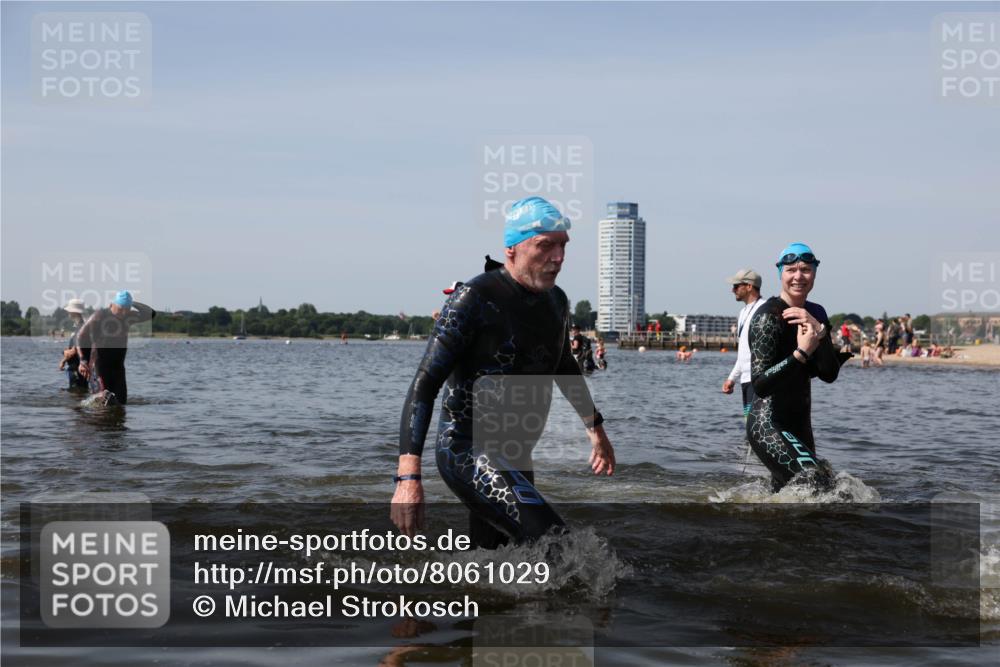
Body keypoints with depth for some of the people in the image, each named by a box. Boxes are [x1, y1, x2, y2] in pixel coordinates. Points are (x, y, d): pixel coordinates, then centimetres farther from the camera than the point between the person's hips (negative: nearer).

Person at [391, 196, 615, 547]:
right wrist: (408, 478, -26)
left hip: (517, 456, 8)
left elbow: (564, 367, 28)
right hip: (467, 451, -8)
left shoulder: (556, 301, 8)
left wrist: (596, 429, 37)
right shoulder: (474, 299, -15)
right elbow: (424, 386, -18)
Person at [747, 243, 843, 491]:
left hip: (799, 423, 9)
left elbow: (829, 375, -3)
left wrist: (820, 332, -16)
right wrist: (801, 353, -33)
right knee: (819, 483, -23)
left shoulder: (815, 314, 9)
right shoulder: (769, 316, -15)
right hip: (769, 424, -9)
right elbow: (760, 385, -24)